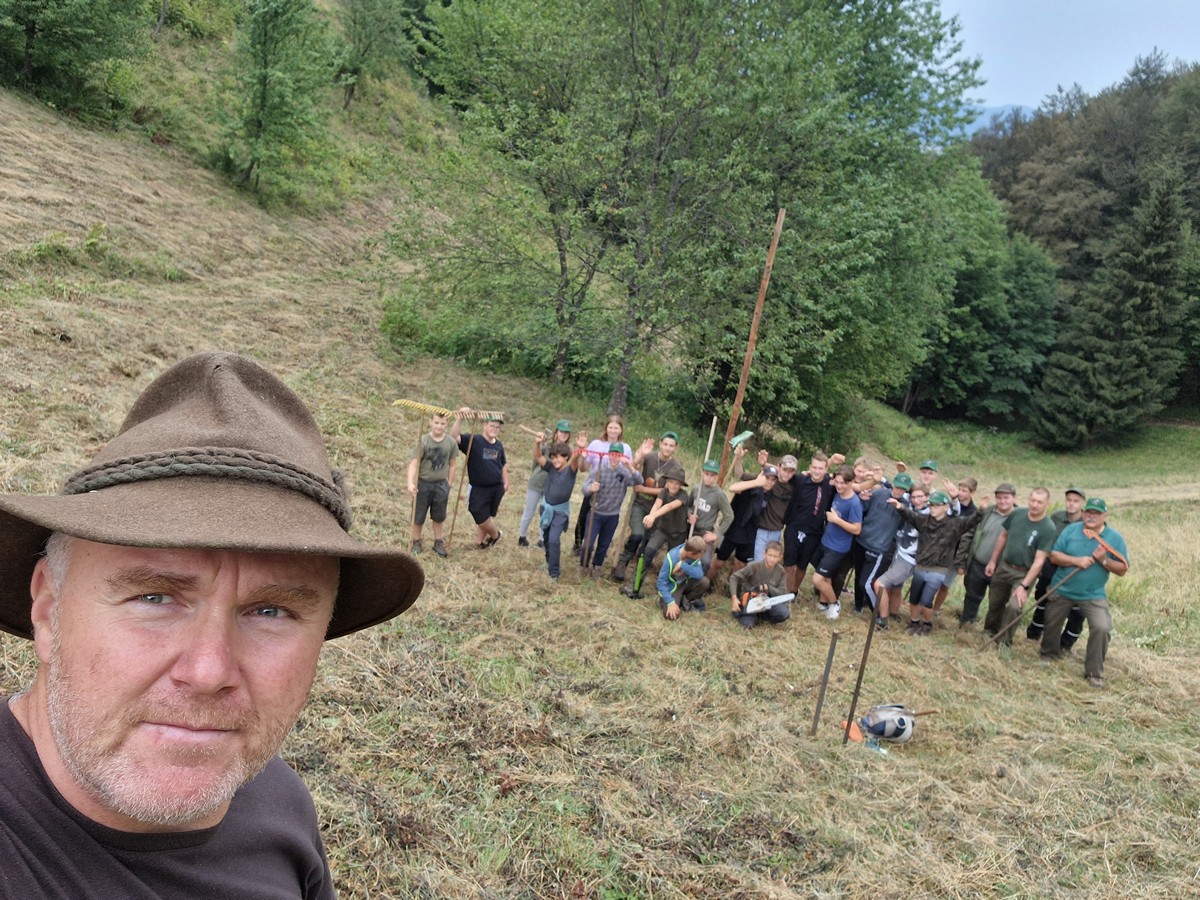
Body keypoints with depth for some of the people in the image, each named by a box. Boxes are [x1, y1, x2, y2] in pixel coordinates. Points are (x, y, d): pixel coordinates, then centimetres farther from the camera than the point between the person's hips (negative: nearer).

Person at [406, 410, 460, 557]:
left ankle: (438, 542, 30)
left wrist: (449, 485, 7)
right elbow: (414, 463, -17)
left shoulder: (451, 442, -5)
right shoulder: (423, 441, -15)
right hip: (423, 484, -2)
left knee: (438, 517, 15)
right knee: (418, 516, 9)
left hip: (441, 484, 2)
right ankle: (416, 542, 27)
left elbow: (452, 464, 5)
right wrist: (410, 483, -29)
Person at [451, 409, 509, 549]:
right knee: (482, 518, 2)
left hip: (497, 488, 4)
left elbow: (503, 464, 20)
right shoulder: (473, 441, -11)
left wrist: (505, 482, 18)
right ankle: (496, 533, 31)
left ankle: (480, 541, 34)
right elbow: (454, 436, -26)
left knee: (486, 517, 15)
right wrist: (459, 419, -39)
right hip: (478, 489, -4)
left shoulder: (499, 444, 6)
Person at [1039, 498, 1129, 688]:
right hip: (1062, 590, 2)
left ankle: (1094, 672, -3)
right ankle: (1049, 656, 43)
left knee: (1101, 628, -18)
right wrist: (1076, 560, -23)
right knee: (1051, 624, 15)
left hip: (1093, 595, -2)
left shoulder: (1115, 538, -7)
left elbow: (1122, 570, -6)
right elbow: (1054, 556, -7)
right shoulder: (1071, 530, -5)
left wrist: (1104, 560, -23)